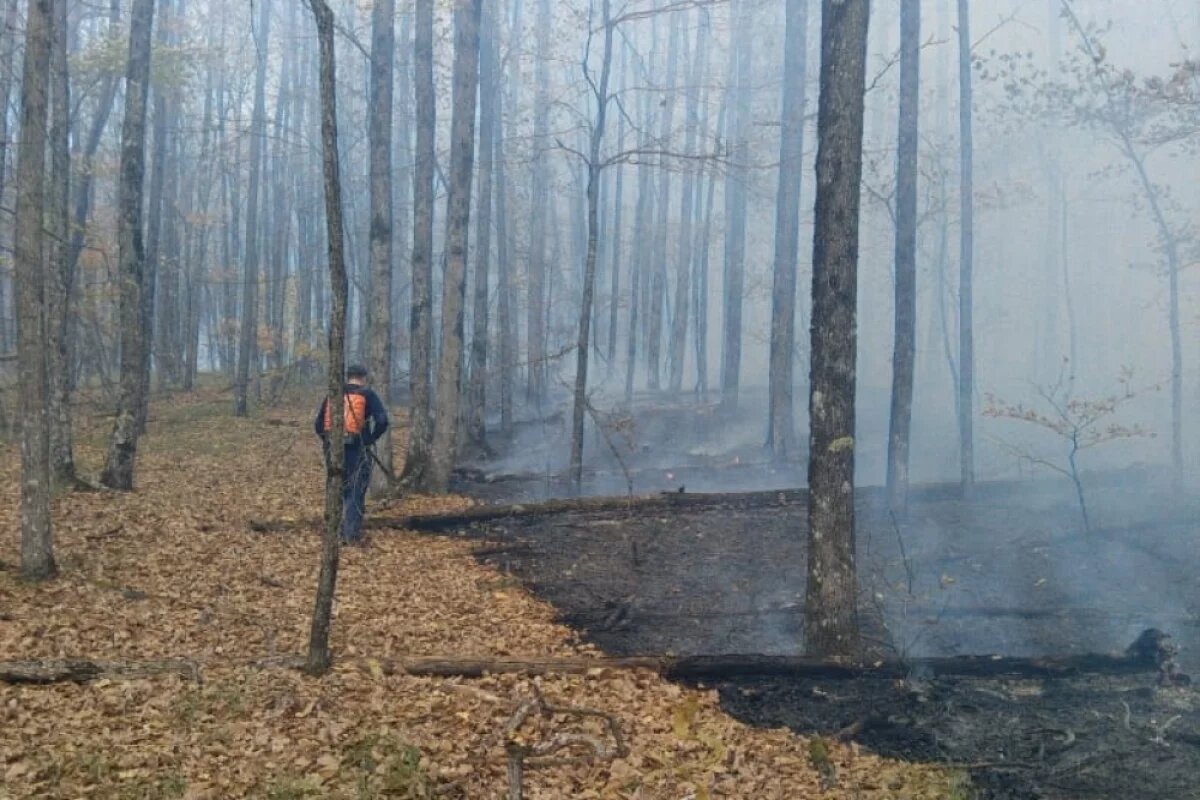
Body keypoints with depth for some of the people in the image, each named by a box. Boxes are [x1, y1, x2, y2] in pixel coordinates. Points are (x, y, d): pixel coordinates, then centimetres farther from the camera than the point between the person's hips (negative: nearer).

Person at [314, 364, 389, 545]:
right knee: (356, 493, 2)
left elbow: (318, 425, 11)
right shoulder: (367, 395, -1)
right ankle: (353, 535, -2)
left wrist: (329, 441, 15)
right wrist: (370, 439, -3)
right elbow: (382, 421, -14)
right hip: (357, 451, -4)